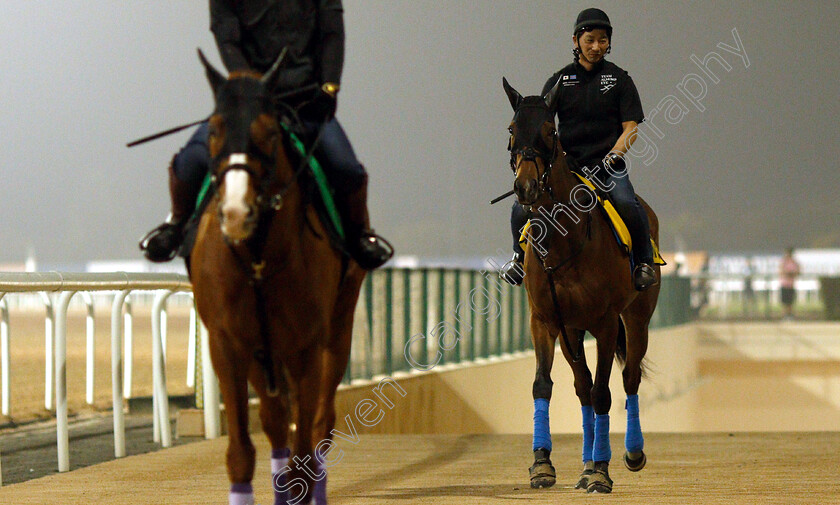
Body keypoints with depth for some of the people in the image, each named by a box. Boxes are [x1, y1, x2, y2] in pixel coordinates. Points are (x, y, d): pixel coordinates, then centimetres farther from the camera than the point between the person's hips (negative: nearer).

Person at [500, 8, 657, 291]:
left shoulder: (619, 79, 8)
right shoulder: (559, 81, 10)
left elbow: (630, 127, 3)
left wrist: (615, 153, -15)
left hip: (607, 164, -2)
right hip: (567, 163, 2)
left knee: (628, 206, -31)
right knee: (521, 209, -15)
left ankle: (644, 262, -7)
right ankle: (521, 256, 15)